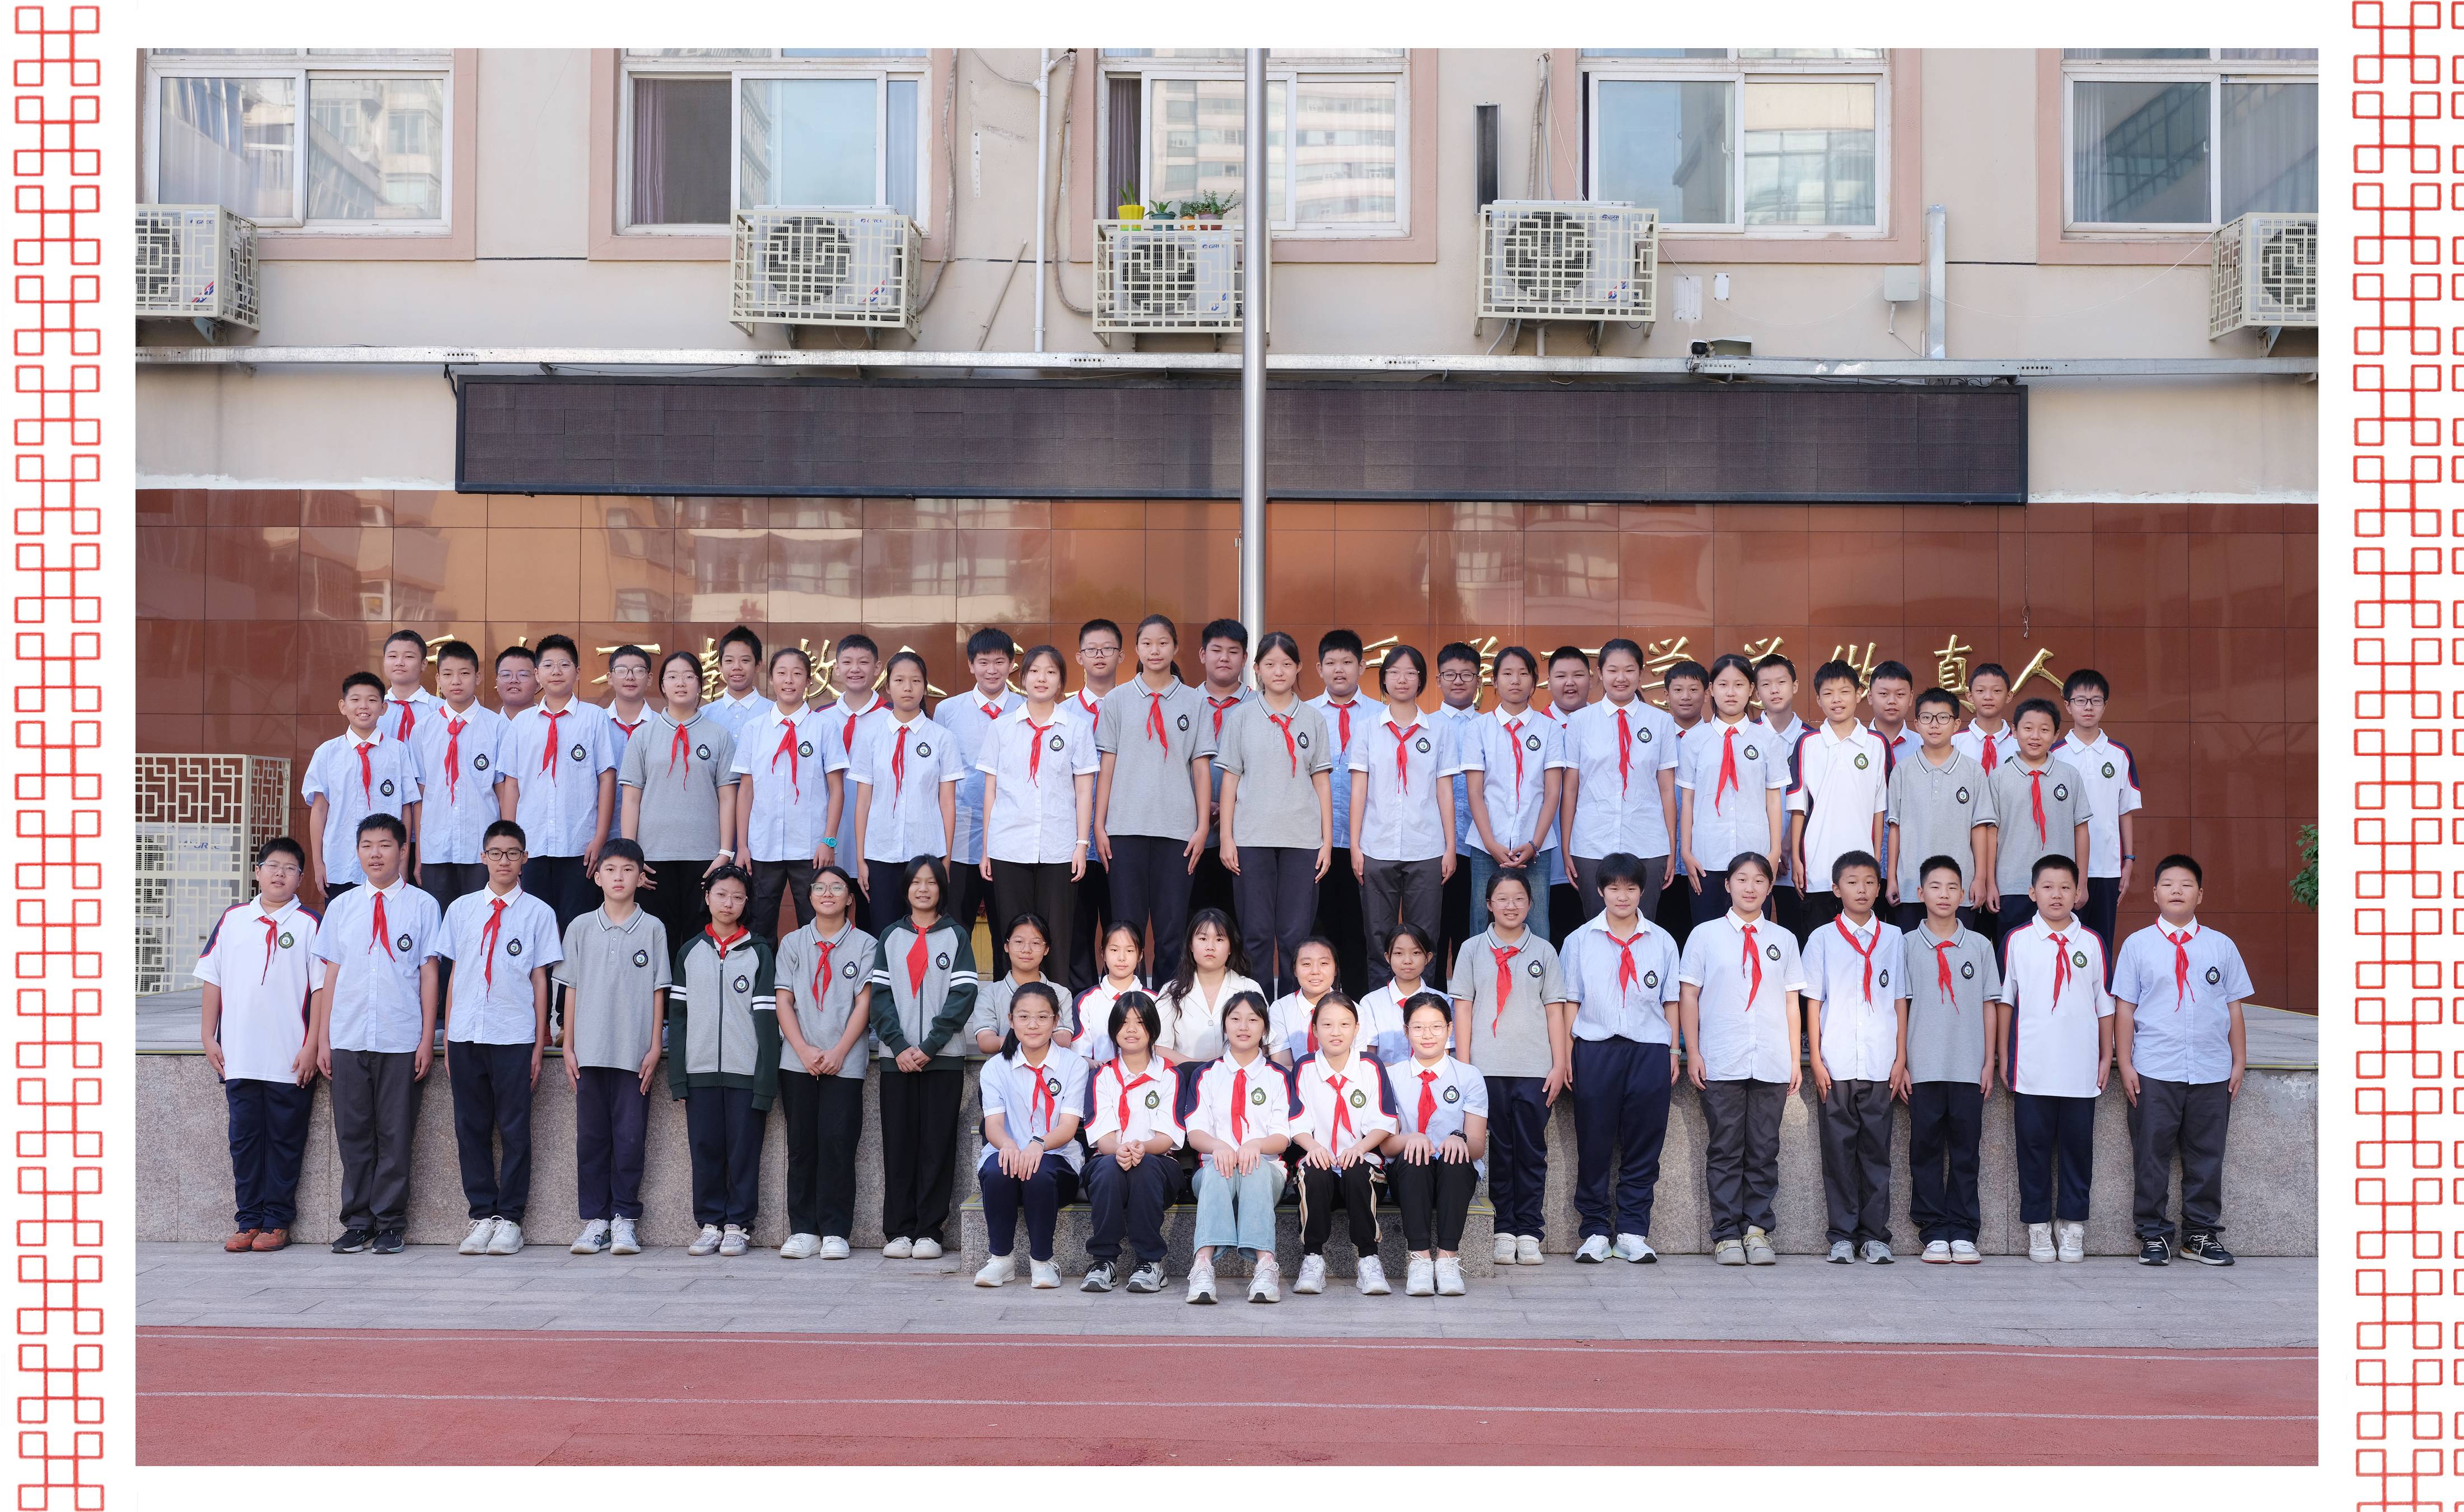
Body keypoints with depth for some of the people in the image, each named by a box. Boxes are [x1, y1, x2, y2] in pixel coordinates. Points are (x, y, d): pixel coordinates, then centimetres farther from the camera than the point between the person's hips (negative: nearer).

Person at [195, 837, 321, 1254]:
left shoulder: (310, 923, 0)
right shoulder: (232, 919, 10)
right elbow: (211, 980, 12)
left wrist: (312, 1046, -7)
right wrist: (208, 1037, 7)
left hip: (289, 1060, -3)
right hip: (238, 1057, 3)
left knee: (284, 1140, 4)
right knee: (244, 1138, 7)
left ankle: (277, 1222, 11)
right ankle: (248, 1221, 14)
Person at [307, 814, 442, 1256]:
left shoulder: (422, 905, 2)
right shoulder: (341, 907, 11)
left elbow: (429, 975, 1)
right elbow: (330, 975, 11)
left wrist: (427, 1039, -4)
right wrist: (323, 1040, 7)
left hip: (401, 1042, -3)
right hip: (348, 1039, 3)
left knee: (395, 1134, 2)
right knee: (353, 1133, 6)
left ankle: (389, 1223, 11)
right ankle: (356, 1222, 15)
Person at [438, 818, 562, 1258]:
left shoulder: (538, 912, 3)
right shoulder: (461, 909, 11)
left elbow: (540, 981, 2)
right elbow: (454, 975, 12)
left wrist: (540, 1044, -1)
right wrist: (447, 1038, 8)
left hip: (514, 1038, -3)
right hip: (466, 1035, 3)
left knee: (514, 1129, 1)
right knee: (471, 1128, 6)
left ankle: (509, 1219, 8)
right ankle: (482, 1215, 15)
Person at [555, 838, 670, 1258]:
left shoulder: (653, 929, 3)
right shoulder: (580, 928, 7)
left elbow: (658, 991, 3)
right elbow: (571, 989, 8)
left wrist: (655, 1048, -2)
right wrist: (568, 1046, 4)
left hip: (634, 1051, -1)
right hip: (590, 1050, 2)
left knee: (630, 1136, 0)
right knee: (591, 1137, 4)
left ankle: (624, 1218, 8)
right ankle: (594, 1219, 11)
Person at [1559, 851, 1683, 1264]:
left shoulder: (1662, 941, 11)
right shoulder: (1580, 940, 8)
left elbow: (1671, 1003, 12)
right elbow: (1569, 1003, 5)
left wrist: (1674, 1052, 3)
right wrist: (1564, 1059, -1)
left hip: (1649, 1050, 1)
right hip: (1595, 1050, -1)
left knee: (1643, 1144, 1)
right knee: (1593, 1143, 0)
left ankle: (1633, 1231, 9)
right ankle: (1595, 1231, 9)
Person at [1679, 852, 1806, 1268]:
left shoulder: (1783, 940, 12)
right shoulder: (1705, 936, 6)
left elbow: (1791, 1002, 12)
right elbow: (1689, 996, 4)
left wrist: (1795, 1059, 7)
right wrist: (1693, 1053, -3)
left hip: (1771, 1064, 2)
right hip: (1721, 1062, -2)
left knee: (1764, 1151, 3)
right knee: (1725, 1151, 1)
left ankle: (1758, 1230, 10)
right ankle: (1726, 1234, 6)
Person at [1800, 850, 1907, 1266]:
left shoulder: (1893, 938, 9)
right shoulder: (1822, 939, 6)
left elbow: (1900, 1001, 9)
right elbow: (1813, 1002, 5)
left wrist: (1901, 1060, 3)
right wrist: (1816, 1060, -2)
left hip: (1880, 1066, 1)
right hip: (1837, 1065, -1)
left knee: (1876, 1149, 3)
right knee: (1839, 1149, 2)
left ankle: (1875, 1235, 10)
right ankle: (1843, 1235, 8)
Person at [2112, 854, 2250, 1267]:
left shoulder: (2222, 946, 9)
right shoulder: (2138, 944, 3)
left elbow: (2234, 1007, 12)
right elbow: (2124, 1008, 2)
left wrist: (2239, 1063, 8)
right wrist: (2125, 1064, -3)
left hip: (2212, 1073, 2)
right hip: (2154, 1073, -2)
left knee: (2207, 1155, 8)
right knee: (2152, 1153, 2)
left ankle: (2202, 1233, 19)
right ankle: (2153, 1233, 12)